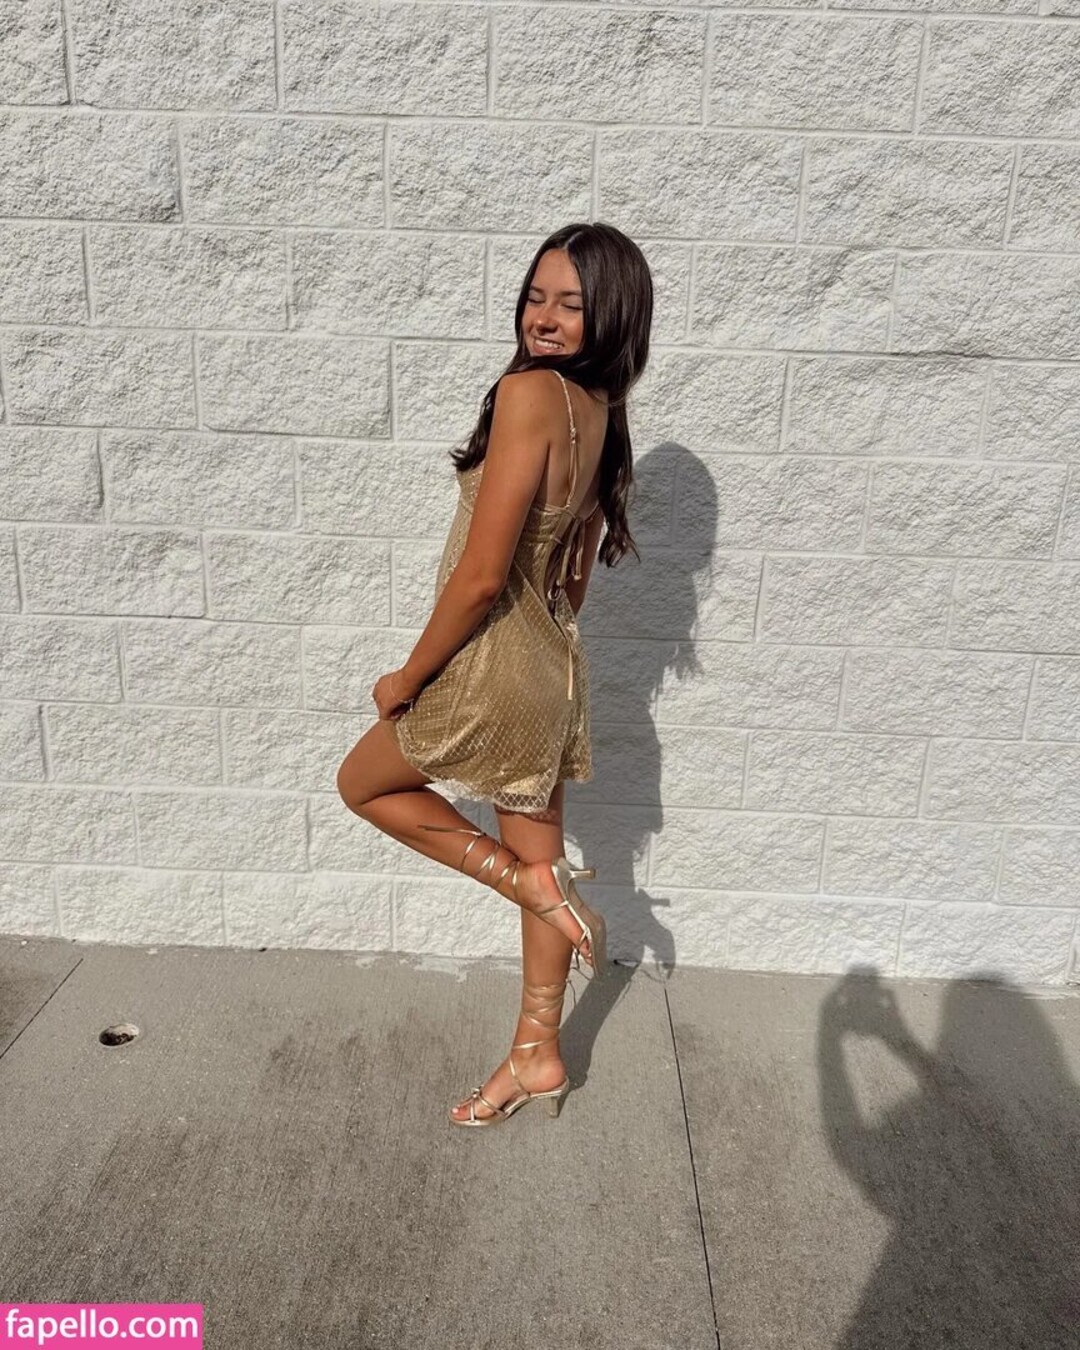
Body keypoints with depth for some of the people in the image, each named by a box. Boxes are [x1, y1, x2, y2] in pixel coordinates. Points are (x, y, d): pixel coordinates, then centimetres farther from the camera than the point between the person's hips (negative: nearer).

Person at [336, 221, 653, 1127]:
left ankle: (537, 882, 11)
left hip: (494, 668, -8)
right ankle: (538, 1054, 35)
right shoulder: (601, 410, 7)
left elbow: (480, 575, -23)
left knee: (363, 782, 20)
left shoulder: (529, 392, -20)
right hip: (554, 665, 9)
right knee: (537, 859, 18)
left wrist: (408, 678, -10)